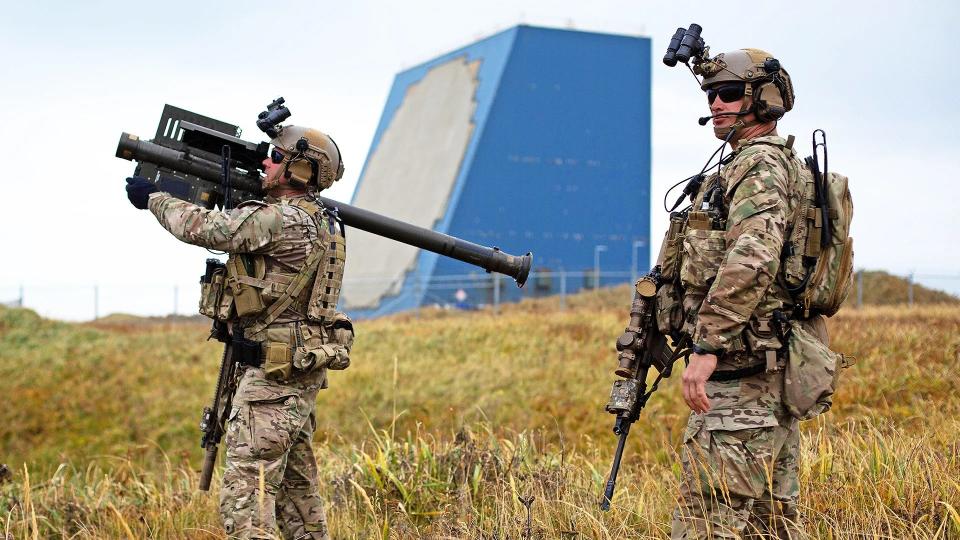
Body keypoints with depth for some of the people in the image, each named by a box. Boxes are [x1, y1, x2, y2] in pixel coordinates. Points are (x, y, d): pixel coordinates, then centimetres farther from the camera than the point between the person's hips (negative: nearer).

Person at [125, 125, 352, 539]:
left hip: (274, 369, -10)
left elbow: (205, 228, -17)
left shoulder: (285, 220, -17)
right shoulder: (321, 222, 14)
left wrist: (153, 198, -3)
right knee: (297, 483, 17)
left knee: (247, 491, -11)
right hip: (302, 369, 10)